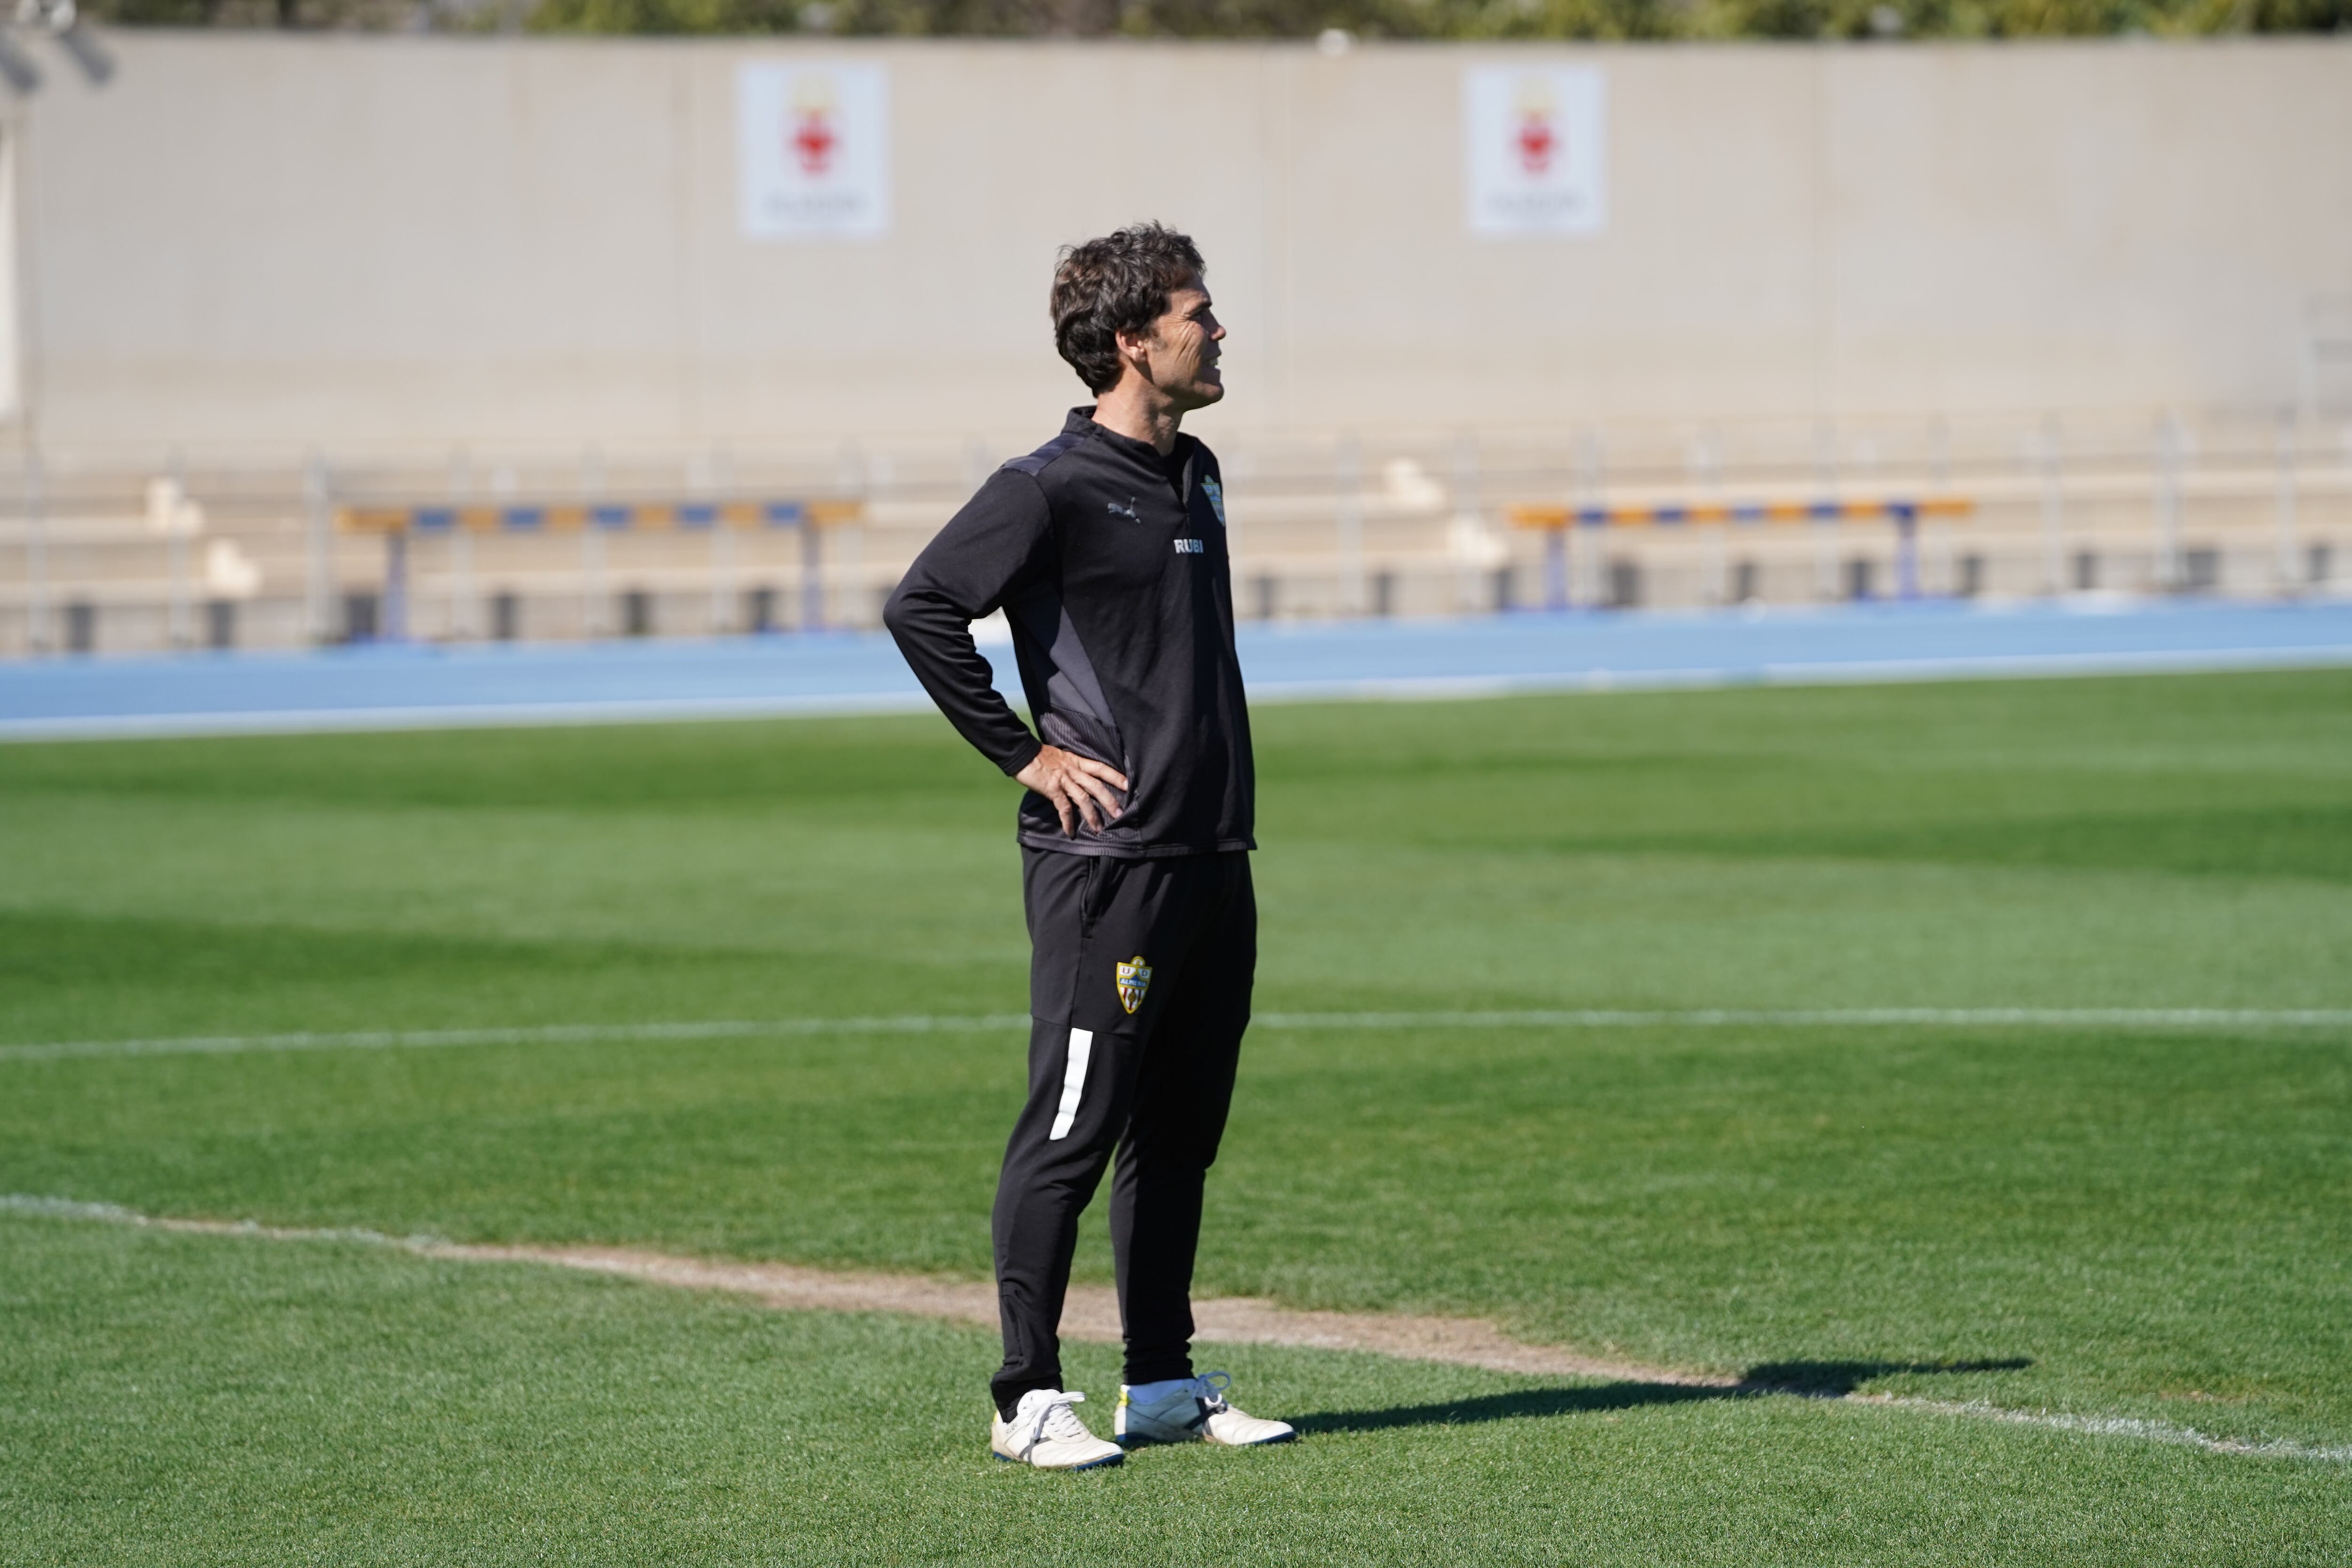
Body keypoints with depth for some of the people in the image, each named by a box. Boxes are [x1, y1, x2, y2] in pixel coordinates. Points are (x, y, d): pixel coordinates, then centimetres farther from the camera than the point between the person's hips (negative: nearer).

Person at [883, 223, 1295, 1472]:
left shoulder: (1195, 476, 15)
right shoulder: (1054, 488, -11)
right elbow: (920, 607, -16)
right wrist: (1023, 754, -13)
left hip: (1213, 855, 8)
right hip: (1105, 860, -8)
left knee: (1180, 1130, 12)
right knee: (1073, 1130, -5)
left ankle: (1164, 1385, 20)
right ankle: (1029, 1400, -1)